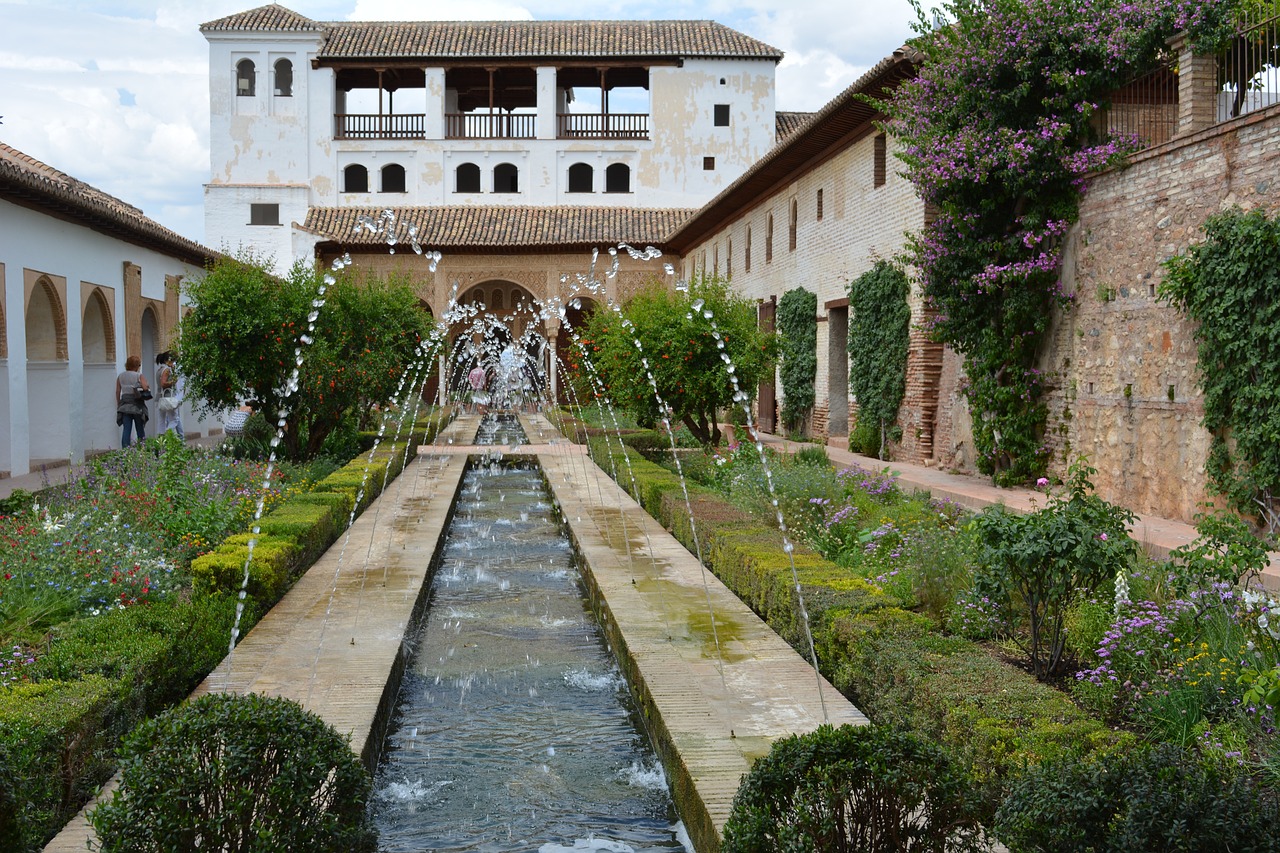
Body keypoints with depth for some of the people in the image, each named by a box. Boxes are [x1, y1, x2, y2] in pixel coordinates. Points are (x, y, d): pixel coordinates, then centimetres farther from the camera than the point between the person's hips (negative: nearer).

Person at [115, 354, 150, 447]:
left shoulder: (120, 376, 6)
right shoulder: (139, 376, -6)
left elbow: (117, 391, 8)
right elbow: (145, 387, -20)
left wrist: (118, 405, 15)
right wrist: (148, 385, 3)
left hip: (124, 405, 3)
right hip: (137, 405, -3)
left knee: (126, 429, 1)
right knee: (140, 428, 8)